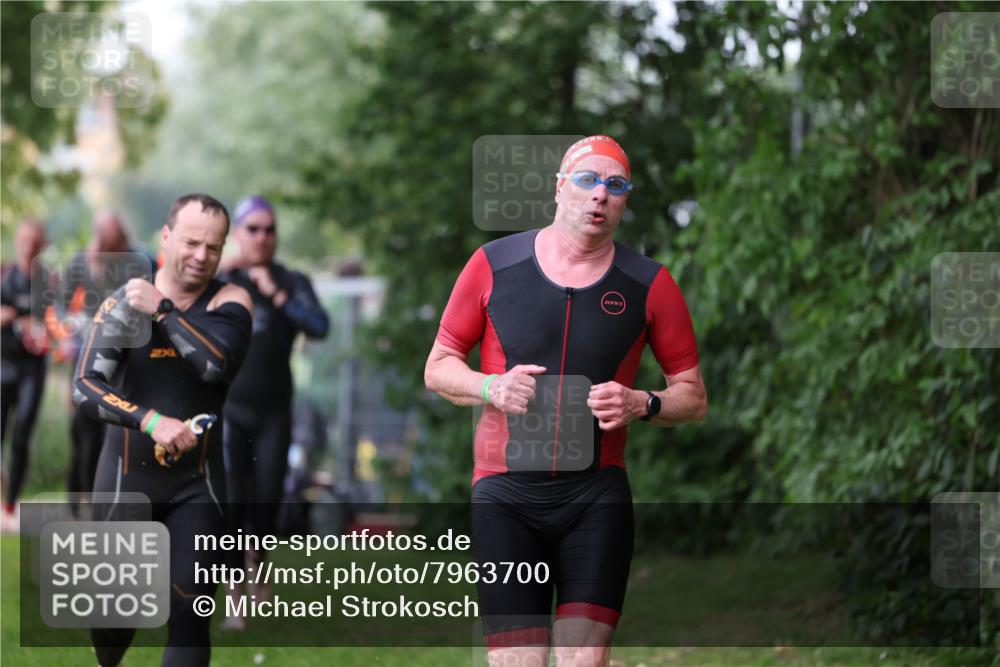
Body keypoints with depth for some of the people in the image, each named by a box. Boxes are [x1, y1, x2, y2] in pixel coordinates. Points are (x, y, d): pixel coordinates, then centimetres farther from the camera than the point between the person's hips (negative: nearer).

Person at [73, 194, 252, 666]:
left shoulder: (229, 301, -6)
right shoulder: (123, 303, -6)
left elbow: (219, 365, -26)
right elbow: (85, 389, -18)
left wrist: (163, 310, -19)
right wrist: (150, 420, -33)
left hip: (196, 484, 0)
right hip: (126, 480, 0)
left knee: (190, 610, -10)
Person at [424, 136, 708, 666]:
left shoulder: (648, 284, 4)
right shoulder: (493, 265, 4)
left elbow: (693, 396, 10)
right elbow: (438, 367, 11)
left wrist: (640, 405, -11)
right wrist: (491, 388, -9)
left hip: (597, 497, 0)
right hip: (505, 496, 0)